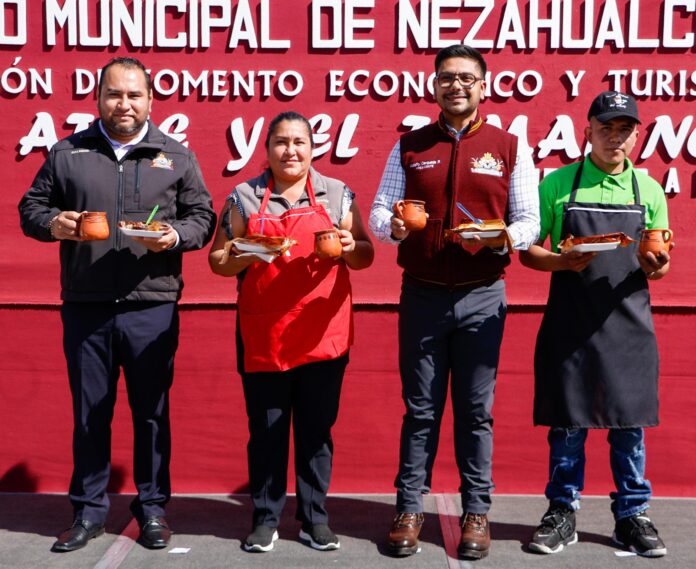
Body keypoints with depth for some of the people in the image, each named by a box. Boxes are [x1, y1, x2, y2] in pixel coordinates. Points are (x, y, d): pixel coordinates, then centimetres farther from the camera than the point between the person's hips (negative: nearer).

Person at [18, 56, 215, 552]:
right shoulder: (67, 153, 9)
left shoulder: (176, 157, 8)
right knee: (89, 413, 9)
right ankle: (89, 509, 23)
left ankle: (152, 507, 22)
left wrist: (176, 234, -12)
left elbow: (203, 216, 8)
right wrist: (52, 223, -9)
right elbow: (30, 207, 13)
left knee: (151, 411, 7)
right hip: (85, 308, 1)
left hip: (152, 309, -1)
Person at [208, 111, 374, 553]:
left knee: (316, 429, 7)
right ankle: (266, 519, 20)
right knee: (266, 430, 7)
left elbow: (365, 255, 9)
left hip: (323, 334, 0)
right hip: (263, 336, 0)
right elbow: (218, 260, 7)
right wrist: (245, 256, -13)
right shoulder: (244, 198, 5)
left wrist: (348, 248, -13)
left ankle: (315, 518, 20)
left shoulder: (338, 195, 7)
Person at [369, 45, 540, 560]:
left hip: (482, 297, -1)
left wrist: (499, 237, -18)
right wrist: (392, 225, -17)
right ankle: (410, 508, 15)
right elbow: (378, 211, 5)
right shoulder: (409, 146, 8)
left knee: (475, 410, 4)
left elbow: (529, 223, 2)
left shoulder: (510, 148, 4)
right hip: (421, 295, 1)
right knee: (420, 407, 6)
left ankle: (476, 512, 15)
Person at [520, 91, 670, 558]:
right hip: (569, 322, -1)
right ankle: (563, 513, 19)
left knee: (630, 422, 6)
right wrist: (563, 262, -16)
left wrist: (655, 267, -11)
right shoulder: (557, 183, 1)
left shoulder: (650, 191, 8)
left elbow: (659, 262, 12)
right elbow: (527, 251, 3)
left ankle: (632, 515, 20)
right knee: (567, 421, 5)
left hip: (629, 321, 2)